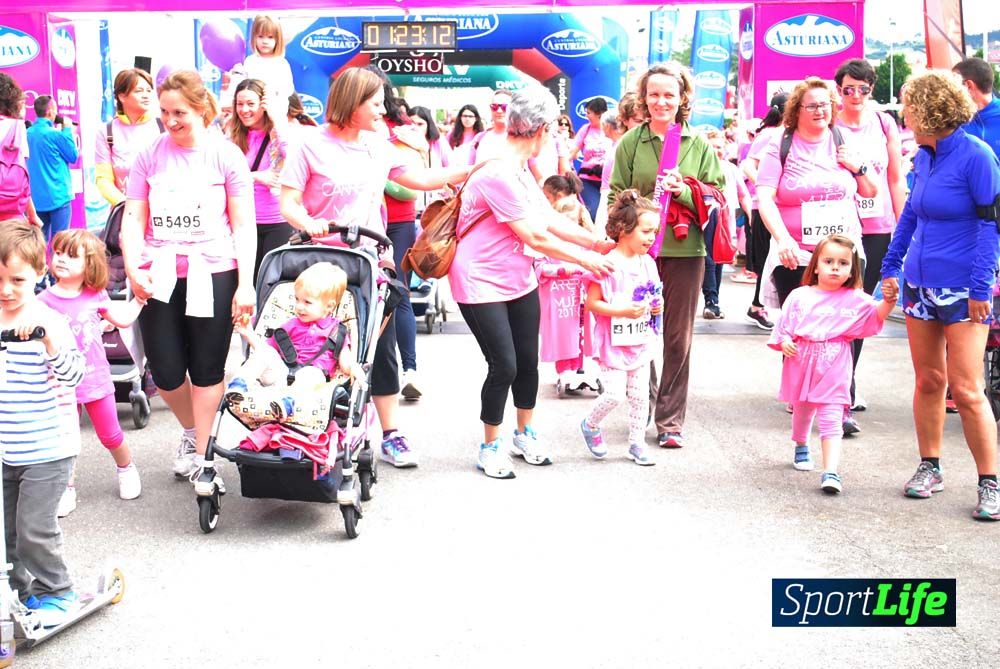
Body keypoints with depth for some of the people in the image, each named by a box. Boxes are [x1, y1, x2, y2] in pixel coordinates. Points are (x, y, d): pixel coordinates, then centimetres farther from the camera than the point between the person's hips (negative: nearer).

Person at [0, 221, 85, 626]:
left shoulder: (46, 322, -14)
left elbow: (72, 375, -24)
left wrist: (48, 339, -38)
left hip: (45, 450, -6)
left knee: (33, 529, -2)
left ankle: (54, 592, 17)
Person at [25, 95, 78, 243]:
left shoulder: (28, 133, 6)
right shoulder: (56, 134, -13)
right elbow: (74, 156, -2)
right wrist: (67, 130, 4)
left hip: (36, 197, 6)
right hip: (57, 196, -6)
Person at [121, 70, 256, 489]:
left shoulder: (226, 155, -1)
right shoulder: (150, 155, 5)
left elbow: (243, 224, -1)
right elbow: (134, 218, 5)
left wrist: (245, 283, -8)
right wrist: (133, 270, -10)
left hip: (213, 274, -2)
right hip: (160, 276, 2)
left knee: (207, 369, 5)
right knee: (165, 371, 5)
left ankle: (200, 454, 19)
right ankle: (191, 430, 34)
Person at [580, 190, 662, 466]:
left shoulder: (647, 263, 5)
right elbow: (592, 303, -17)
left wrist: (656, 306, -1)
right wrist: (624, 311, -26)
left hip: (640, 342, 7)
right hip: (612, 342, -6)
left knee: (639, 395, 10)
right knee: (615, 394, -8)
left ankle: (636, 443, 23)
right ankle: (590, 425, 19)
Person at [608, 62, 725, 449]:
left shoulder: (698, 144, 5)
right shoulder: (631, 142, 4)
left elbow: (716, 196, 4)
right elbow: (617, 195, 4)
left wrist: (682, 191, -13)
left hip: (685, 250, 0)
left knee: (679, 338, 4)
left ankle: (671, 420, 12)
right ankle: (645, 404, 27)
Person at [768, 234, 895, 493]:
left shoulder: (855, 300, 1)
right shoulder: (800, 297, 1)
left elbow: (877, 315, -7)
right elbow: (784, 327, 4)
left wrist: (888, 301, -26)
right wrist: (785, 342, -15)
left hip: (833, 372, -2)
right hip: (801, 366, 2)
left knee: (831, 420, -9)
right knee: (801, 412, 22)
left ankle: (831, 472, -14)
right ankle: (801, 448, 51)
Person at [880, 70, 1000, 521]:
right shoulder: (924, 157, 8)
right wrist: (891, 265, 16)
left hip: (962, 290, -6)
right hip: (920, 283, 7)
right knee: (928, 382, 12)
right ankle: (929, 467, 24)